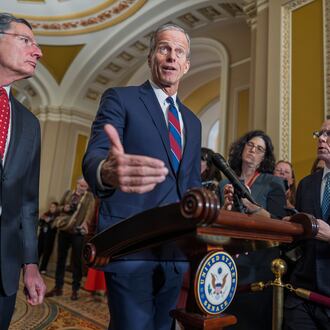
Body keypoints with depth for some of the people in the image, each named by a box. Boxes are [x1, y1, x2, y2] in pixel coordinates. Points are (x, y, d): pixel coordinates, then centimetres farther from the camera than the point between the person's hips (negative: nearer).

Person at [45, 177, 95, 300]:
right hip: (64, 230, 4)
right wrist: (64, 208, -5)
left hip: (78, 232, -3)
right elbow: (59, 207, 19)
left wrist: (85, 223, -27)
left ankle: (75, 290, 12)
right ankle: (58, 287, 23)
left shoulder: (89, 196, 3)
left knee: (76, 261, 2)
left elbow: (90, 211, -9)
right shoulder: (68, 193, 12)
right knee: (60, 258, 11)